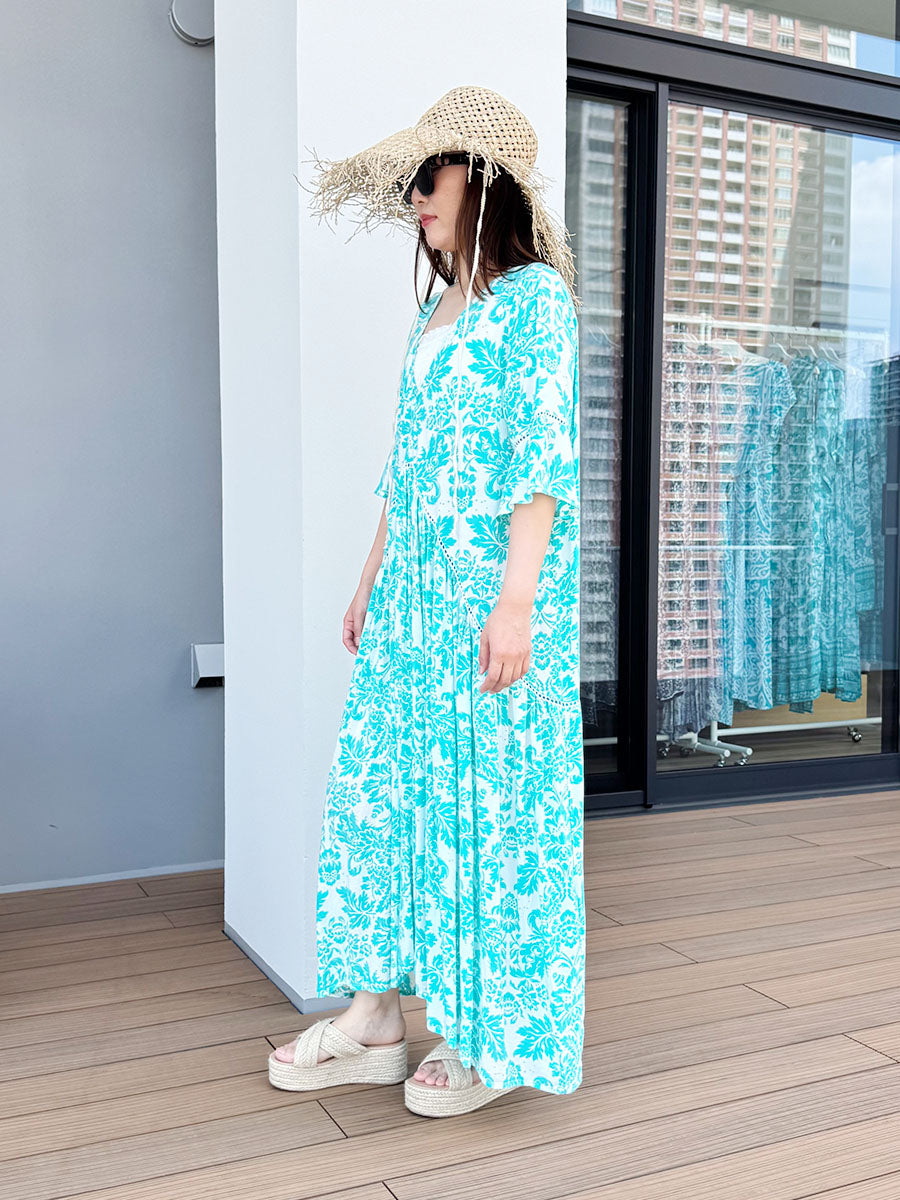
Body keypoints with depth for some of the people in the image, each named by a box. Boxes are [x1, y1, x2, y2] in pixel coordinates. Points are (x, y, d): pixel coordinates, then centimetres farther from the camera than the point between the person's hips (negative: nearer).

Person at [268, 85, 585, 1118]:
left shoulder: (536, 296, -4)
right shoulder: (434, 313, 18)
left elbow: (545, 455, -13)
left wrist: (515, 601, -20)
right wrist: (372, 577, 18)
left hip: (496, 579, -8)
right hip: (414, 584, 8)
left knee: (491, 793, 0)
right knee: (382, 780, 7)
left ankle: (501, 1033, 16)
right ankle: (375, 1019, 20)